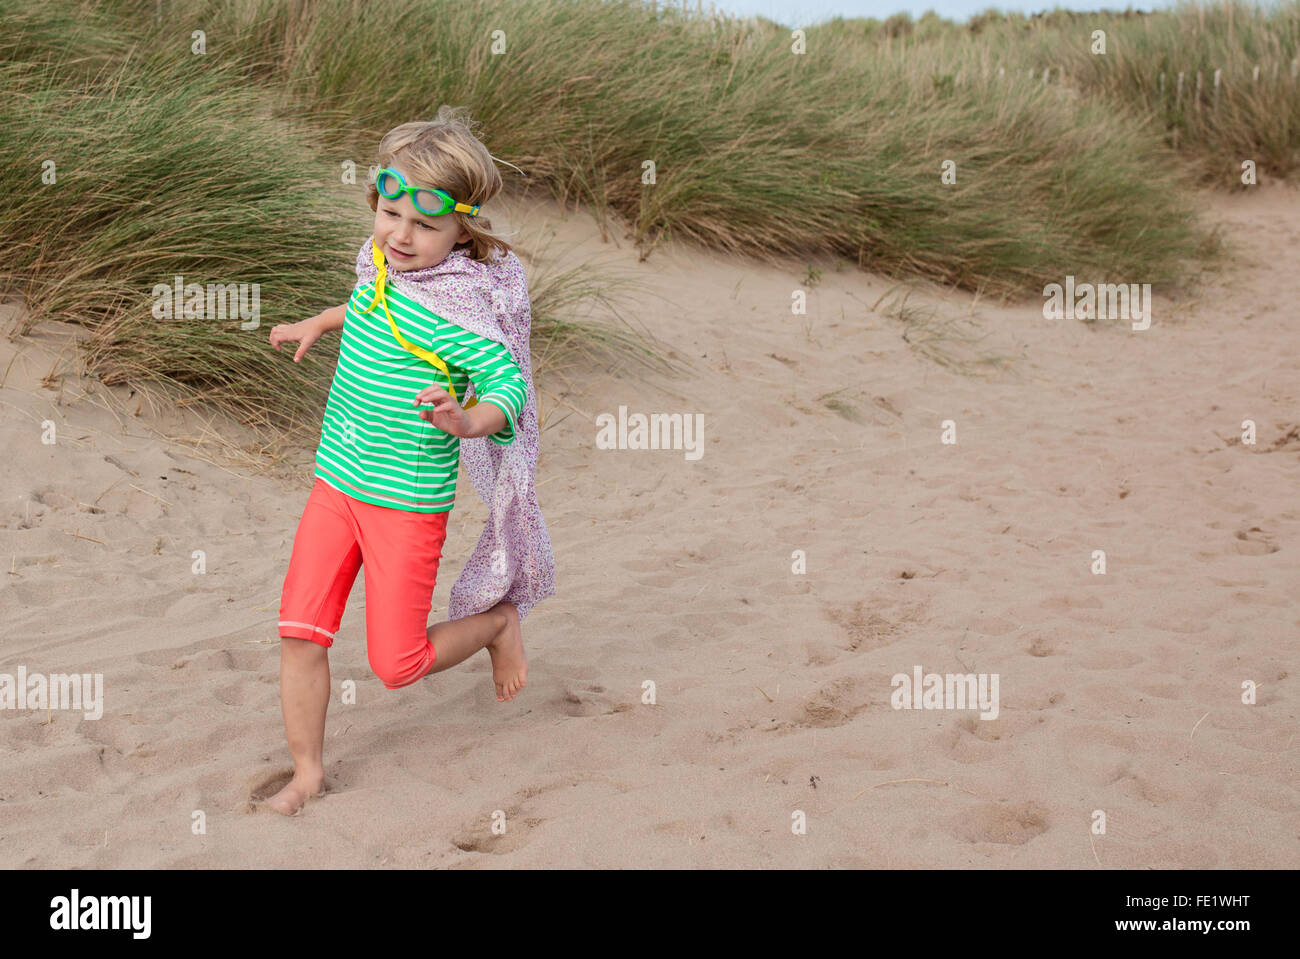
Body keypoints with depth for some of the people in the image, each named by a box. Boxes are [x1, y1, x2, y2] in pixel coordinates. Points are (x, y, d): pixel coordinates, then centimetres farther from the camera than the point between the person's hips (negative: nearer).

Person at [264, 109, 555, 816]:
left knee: (395, 665, 0)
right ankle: (307, 774, 19)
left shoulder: (458, 306, -21)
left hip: (408, 503, -6)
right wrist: (320, 323, 34)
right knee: (299, 631, 1)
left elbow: (510, 386, -26)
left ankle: (498, 622, 28)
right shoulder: (379, 268, 3)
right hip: (335, 484, 7)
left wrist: (467, 421, -44)